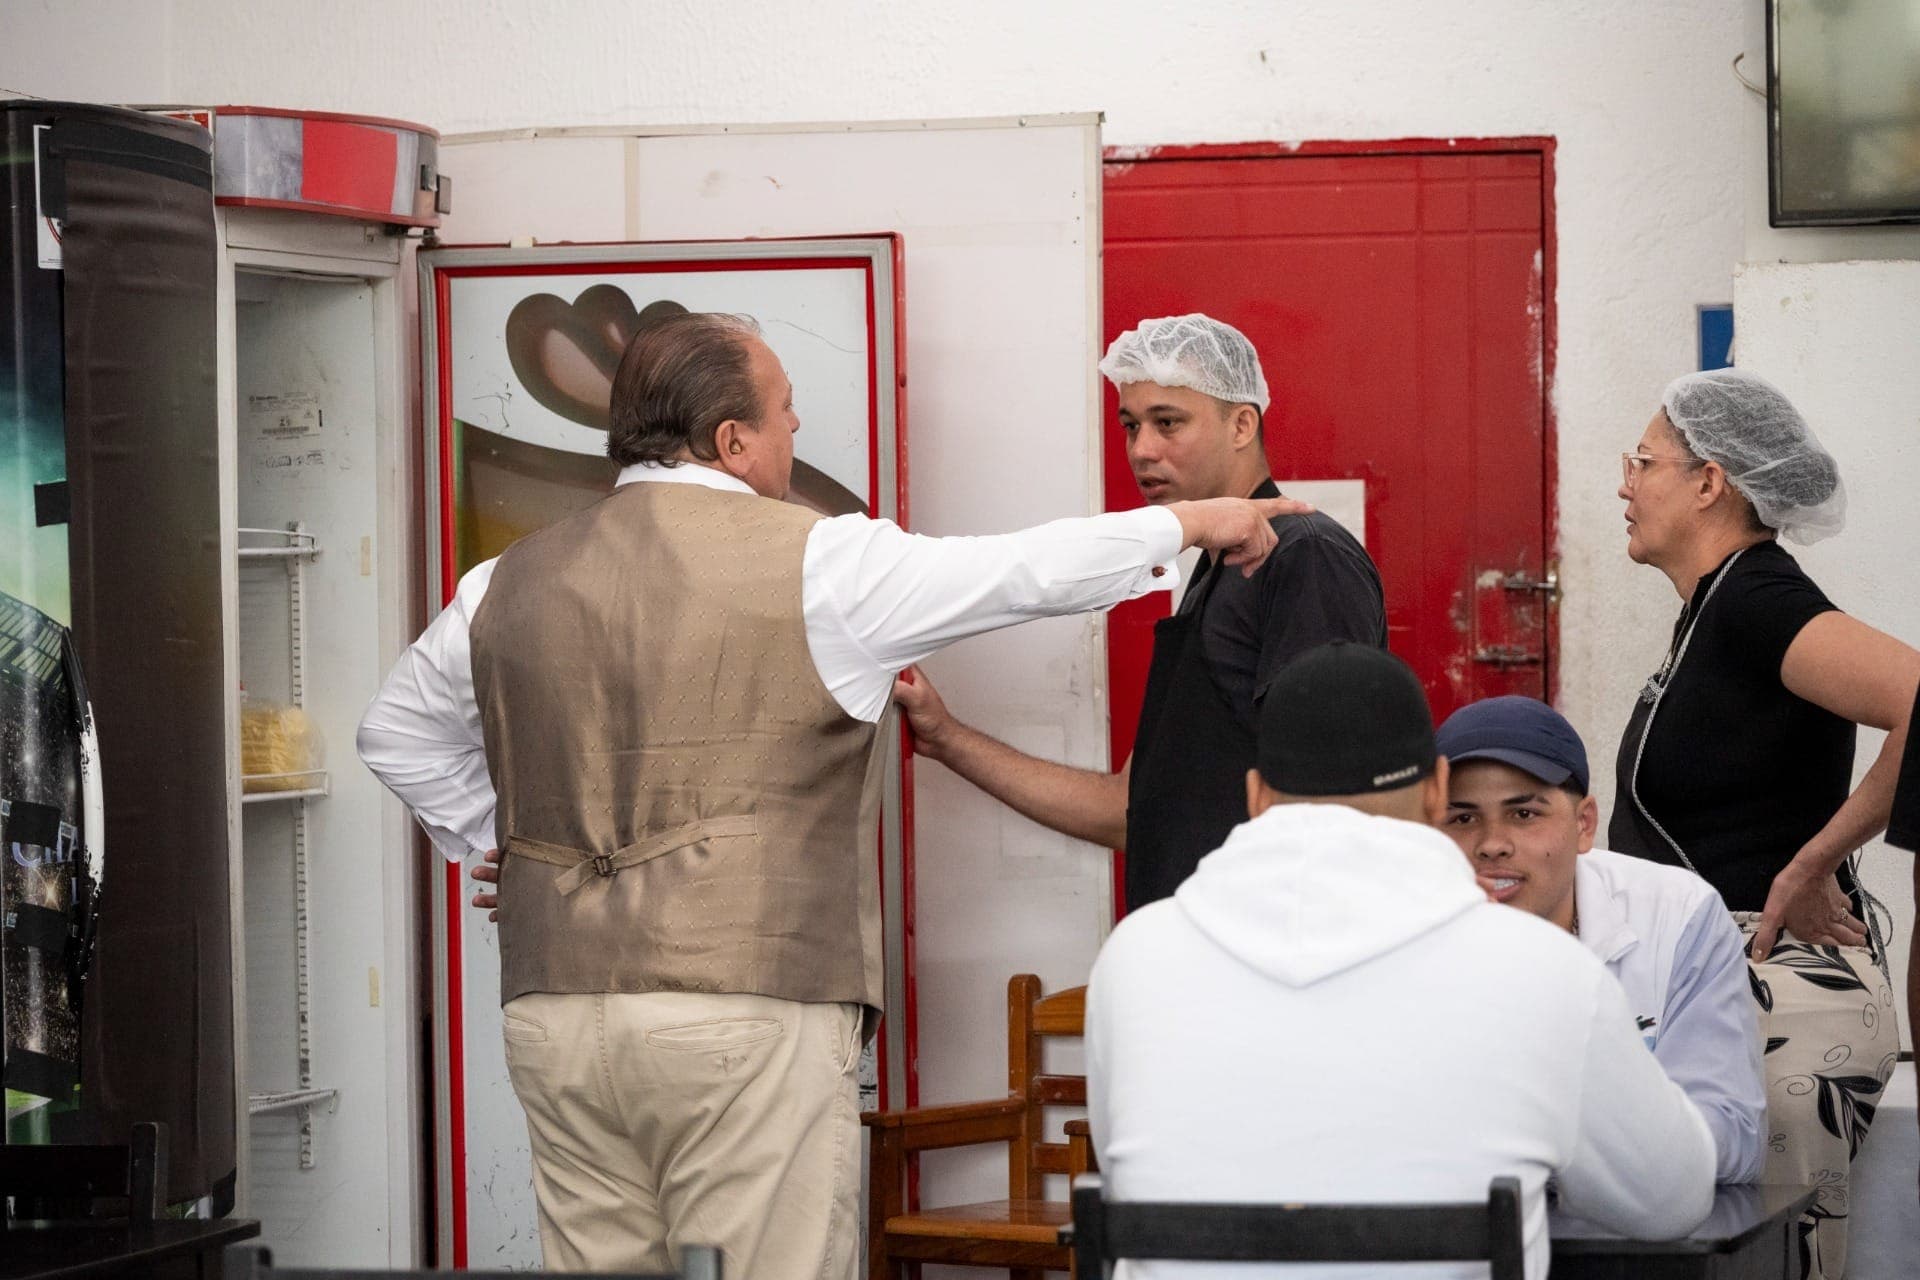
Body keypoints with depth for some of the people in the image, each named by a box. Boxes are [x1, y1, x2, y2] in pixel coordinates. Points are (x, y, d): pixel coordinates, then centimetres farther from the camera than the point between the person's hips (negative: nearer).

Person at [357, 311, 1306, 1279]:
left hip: (554, 1014, 6)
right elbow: (1028, 572, 1)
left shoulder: (510, 583, 12)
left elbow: (398, 735, 26)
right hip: (746, 1013, -6)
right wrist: (1191, 523, 15)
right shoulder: (813, 563, -5)